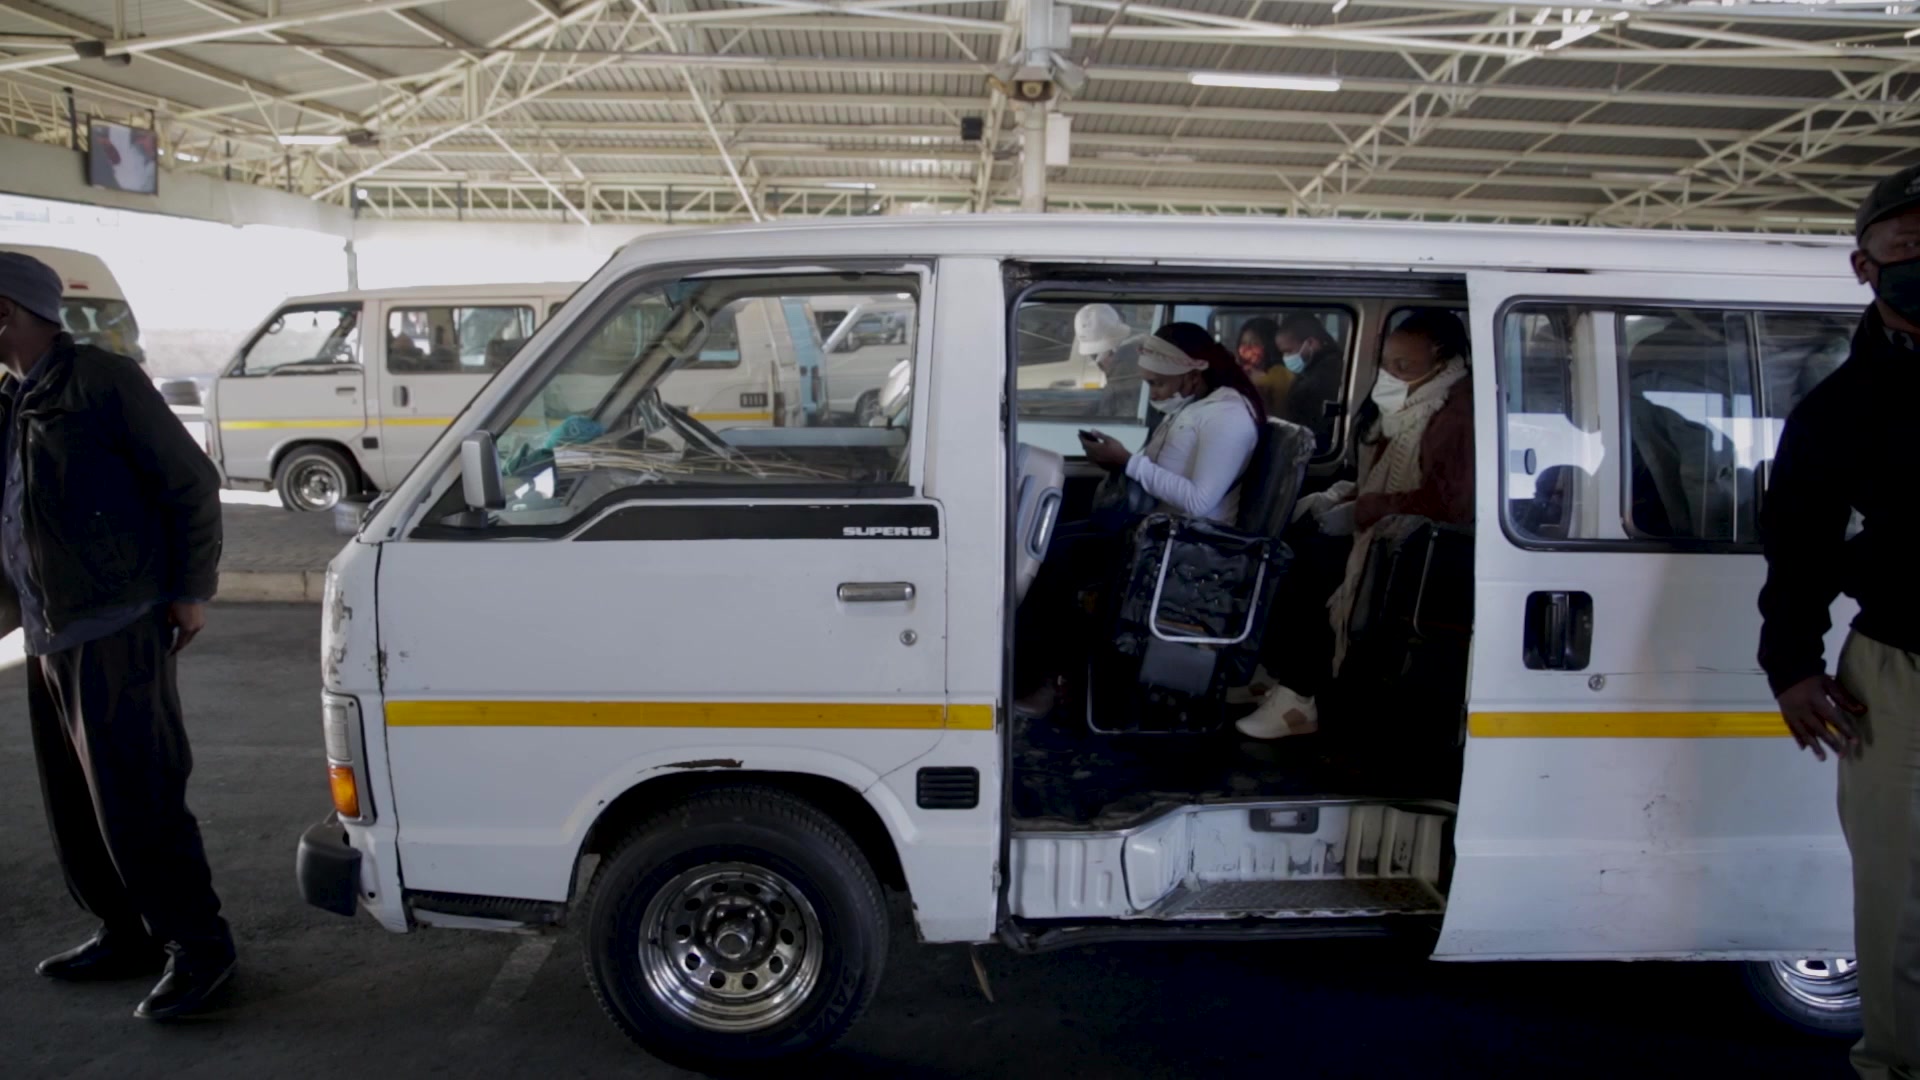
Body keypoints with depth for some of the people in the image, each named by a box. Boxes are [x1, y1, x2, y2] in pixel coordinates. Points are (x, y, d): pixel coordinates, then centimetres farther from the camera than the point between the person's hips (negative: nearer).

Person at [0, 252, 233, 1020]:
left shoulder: (102, 381, -7)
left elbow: (190, 482, -10)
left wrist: (190, 590, -12)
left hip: (114, 630, -9)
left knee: (136, 799, -7)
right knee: (74, 805, 14)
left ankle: (198, 945, 4)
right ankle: (126, 934, 28)